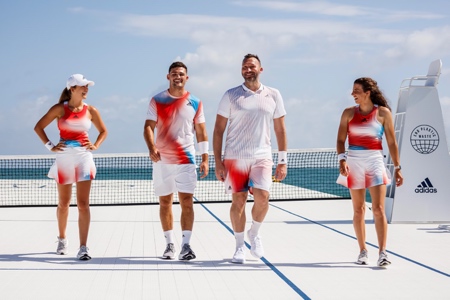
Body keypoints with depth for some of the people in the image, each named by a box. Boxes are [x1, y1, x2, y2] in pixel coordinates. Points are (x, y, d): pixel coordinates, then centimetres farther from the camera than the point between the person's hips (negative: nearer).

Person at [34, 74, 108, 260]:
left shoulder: (90, 110, 3)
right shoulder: (60, 109, -2)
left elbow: (103, 131, 18)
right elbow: (38, 127, 3)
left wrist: (96, 145, 2)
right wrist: (50, 146, -4)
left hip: (84, 156, 0)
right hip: (64, 157, 0)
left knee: (83, 203, -9)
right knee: (63, 203, 12)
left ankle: (83, 247, -10)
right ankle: (62, 239, 33)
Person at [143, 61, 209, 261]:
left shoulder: (195, 103, 5)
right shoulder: (157, 101, 3)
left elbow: (201, 132, 8)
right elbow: (148, 127, -4)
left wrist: (205, 158, 2)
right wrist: (151, 148, -22)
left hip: (186, 160, -1)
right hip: (162, 160, 1)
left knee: (187, 202, -9)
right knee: (165, 202, 7)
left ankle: (186, 245, -11)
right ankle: (169, 244, 16)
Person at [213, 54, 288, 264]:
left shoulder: (273, 95, 7)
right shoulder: (231, 96, 2)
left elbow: (280, 130, 11)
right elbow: (218, 130, 3)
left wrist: (283, 161, 6)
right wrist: (218, 161, -3)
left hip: (262, 156, 1)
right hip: (235, 157, -1)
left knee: (262, 197, -15)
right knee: (238, 201, 0)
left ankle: (254, 233, 12)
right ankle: (239, 246, 16)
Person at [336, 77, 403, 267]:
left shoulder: (383, 112, 1)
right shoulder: (349, 113, 5)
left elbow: (391, 143, 4)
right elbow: (341, 140, 2)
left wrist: (397, 168, 2)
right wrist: (342, 160, -14)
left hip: (375, 160, -2)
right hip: (354, 161, 2)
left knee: (378, 209, -10)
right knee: (358, 210, 6)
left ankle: (382, 253, -11)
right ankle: (363, 252, 15)